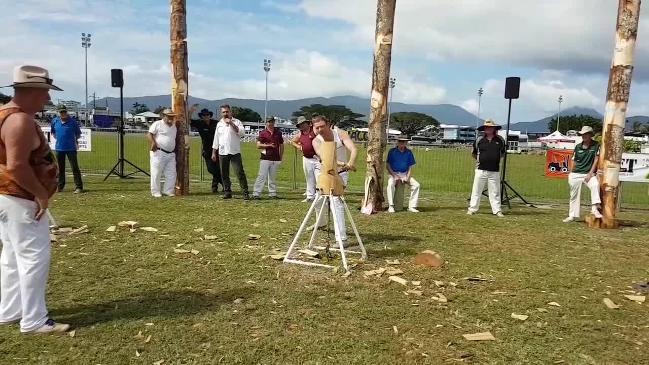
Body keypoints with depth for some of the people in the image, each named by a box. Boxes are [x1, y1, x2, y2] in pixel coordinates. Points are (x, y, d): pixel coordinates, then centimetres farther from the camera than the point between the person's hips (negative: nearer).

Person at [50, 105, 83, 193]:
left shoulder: (73, 121, -4)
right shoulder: (54, 121, 6)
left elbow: (78, 134, 7)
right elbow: (53, 132, 23)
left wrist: (75, 140, 0)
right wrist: (58, 138, 13)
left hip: (71, 148, -4)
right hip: (59, 148, 4)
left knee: (75, 168, -7)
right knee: (60, 168, 13)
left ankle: (78, 187, -6)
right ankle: (60, 186, 24)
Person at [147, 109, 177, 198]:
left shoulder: (174, 126, 18)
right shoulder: (157, 124, -1)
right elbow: (149, 134, -9)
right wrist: (153, 143, -26)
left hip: (171, 154, 6)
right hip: (159, 153, -6)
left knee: (171, 174, 5)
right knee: (156, 173, -3)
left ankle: (168, 191, 14)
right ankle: (155, 192, 4)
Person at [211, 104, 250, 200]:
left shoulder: (236, 122, 2)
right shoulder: (219, 124, 14)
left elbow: (241, 133, -16)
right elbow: (216, 139, 17)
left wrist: (231, 123, -18)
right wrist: (213, 153, 13)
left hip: (235, 152, -4)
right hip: (222, 153, 4)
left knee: (240, 172, -8)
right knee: (224, 174, 7)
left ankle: (245, 192, -6)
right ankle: (227, 192, 17)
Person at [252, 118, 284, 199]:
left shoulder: (278, 133, 13)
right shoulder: (263, 133, 3)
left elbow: (281, 145, 18)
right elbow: (258, 145, -3)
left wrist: (281, 157, 12)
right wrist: (268, 145, -15)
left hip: (276, 159, 3)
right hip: (265, 158, -3)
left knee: (273, 177, 8)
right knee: (262, 176, -7)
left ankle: (273, 194, 13)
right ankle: (256, 194, -6)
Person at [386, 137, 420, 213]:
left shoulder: (409, 152, 7)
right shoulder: (392, 151, 0)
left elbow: (410, 167, 8)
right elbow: (387, 165, -2)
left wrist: (407, 178, -9)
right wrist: (395, 177, -13)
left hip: (405, 174, 3)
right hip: (394, 173, -3)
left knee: (416, 185, -18)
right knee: (390, 184, -34)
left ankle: (411, 206, -13)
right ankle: (391, 206, -29)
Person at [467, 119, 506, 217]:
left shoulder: (500, 140, 4)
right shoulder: (479, 140, 3)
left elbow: (503, 153, 18)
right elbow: (474, 153, 16)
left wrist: (496, 159, 9)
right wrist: (480, 160, 8)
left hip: (494, 171, 0)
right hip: (481, 170, 0)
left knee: (495, 192, 5)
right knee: (476, 191, 4)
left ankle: (497, 210, 10)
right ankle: (472, 209, 11)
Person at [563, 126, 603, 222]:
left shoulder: (596, 145, -1)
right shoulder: (578, 147, 8)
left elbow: (596, 160, -5)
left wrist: (590, 173, -12)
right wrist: (570, 174, 7)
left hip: (589, 173, -3)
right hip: (576, 174, 3)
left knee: (595, 185, -32)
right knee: (574, 195, 5)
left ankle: (595, 208, -32)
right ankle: (572, 215, 15)